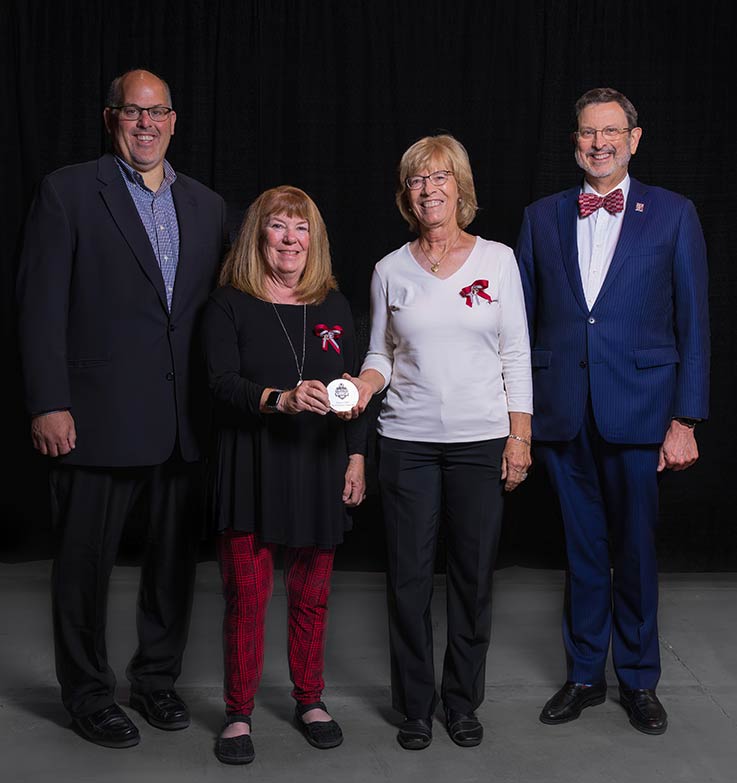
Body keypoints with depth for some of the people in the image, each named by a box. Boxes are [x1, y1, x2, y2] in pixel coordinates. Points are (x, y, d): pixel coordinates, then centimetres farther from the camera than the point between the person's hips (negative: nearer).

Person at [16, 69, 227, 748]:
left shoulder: (207, 206, 13)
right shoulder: (68, 191, -1)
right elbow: (41, 305, -6)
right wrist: (49, 404, -13)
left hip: (187, 421, 5)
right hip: (99, 416, -4)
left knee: (176, 556, 13)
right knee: (85, 560, 7)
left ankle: (158, 677, 32)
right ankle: (88, 692, 25)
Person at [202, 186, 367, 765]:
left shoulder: (333, 304, 9)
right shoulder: (230, 304, -2)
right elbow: (222, 382, -13)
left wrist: (356, 457, 5)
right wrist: (281, 400, -30)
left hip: (319, 467, 3)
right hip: (250, 468, -3)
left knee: (312, 593, 10)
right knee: (247, 594, 1)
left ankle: (310, 701, 27)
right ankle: (239, 713, 16)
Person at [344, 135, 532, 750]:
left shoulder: (497, 260, 2)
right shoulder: (391, 270, 5)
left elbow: (516, 355, 3)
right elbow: (382, 353, 12)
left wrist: (520, 436, -3)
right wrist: (365, 384, -9)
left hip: (481, 439, -1)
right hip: (408, 439, 1)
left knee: (474, 576, 6)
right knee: (409, 577, 4)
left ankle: (463, 703, 24)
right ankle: (415, 705, 21)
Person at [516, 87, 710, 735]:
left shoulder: (673, 214, 2)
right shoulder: (542, 217, 9)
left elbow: (693, 324, 0)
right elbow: (523, 321, 9)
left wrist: (684, 420, -6)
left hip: (636, 409, -2)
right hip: (562, 412, 2)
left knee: (635, 548, 8)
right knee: (582, 546, 12)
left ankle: (639, 680, 26)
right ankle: (585, 674, 27)